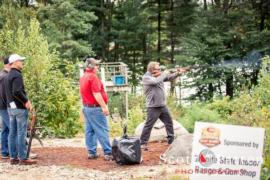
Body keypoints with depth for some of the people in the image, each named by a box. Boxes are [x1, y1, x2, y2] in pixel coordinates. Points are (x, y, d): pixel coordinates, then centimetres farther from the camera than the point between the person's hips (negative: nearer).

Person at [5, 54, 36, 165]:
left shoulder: (8, 76, 15)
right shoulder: (17, 75, -15)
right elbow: (17, 92, -26)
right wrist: (26, 101, -16)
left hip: (10, 107, 9)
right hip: (20, 108, -9)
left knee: (12, 133, 10)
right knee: (21, 133, -6)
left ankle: (13, 157, 14)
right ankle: (23, 158, -4)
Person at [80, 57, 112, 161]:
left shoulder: (83, 77, 14)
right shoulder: (93, 77, -16)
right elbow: (96, 94, -22)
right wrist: (104, 106, -21)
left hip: (86, 107, 10)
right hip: (95, 108, -10)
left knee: (90, 131, 11)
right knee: (102, 131, -8)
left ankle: (91, 152, 13)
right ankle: (108, 153, -8)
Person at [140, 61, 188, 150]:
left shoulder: (160, 75, 10)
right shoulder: (146, 77, -12)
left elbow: (170, 77, 12)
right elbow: (156, 81, -28)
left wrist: (178, 73, -6)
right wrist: (164, 74, -13)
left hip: (163, 105, 8)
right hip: (153, 107, -8)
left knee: (169, 122, 14)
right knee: (149, 125, -7)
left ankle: (171, 140, 25)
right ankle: (142, 143, 0)